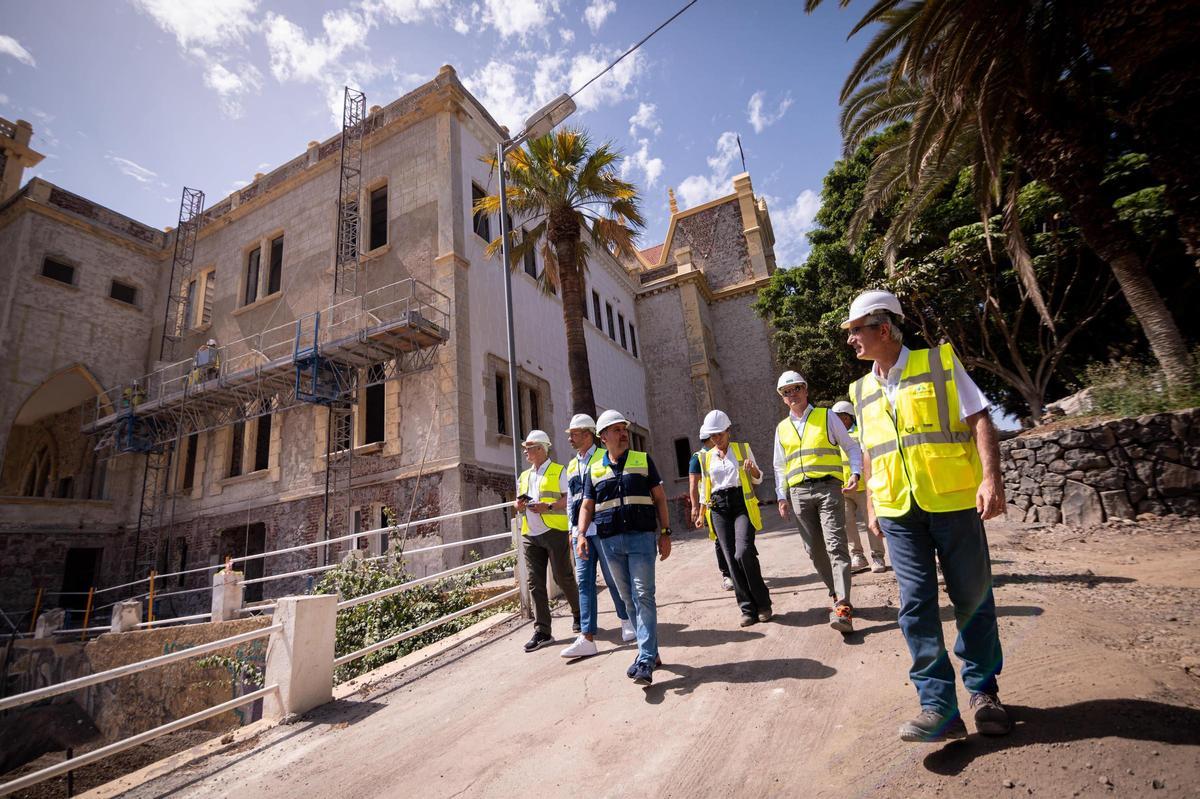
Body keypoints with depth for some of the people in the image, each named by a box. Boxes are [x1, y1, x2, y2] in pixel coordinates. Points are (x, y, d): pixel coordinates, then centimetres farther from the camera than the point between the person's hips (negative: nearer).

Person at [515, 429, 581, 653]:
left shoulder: (559, 471, 1)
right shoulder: (523, 477, 19)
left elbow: (570, 499, -7)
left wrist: (549, 506, -19)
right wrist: (520, 506, 4)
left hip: (554, 532, -5)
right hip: (530, 534, 6)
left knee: (563, 577, 2)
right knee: (534, 582, 1)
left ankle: (579, 615, 25)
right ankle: (541, 631, 7)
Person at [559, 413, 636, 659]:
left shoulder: (604, 457, -3)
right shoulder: (572, 465, 16)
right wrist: (572, 530, 16)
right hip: (581, 531, 6)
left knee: (613, 579, 4)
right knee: (584, 582, 2)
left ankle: (627, 621, 27)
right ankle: (587, 638, 5)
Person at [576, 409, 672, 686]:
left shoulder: (643, 461, 6)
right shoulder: (594, 470, 10)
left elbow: (659, 497, 6)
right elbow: (587, 506, 10)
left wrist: (665, 533, 0)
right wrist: (581, 534, -5)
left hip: (642, 536, -2)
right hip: (610, 541, 3)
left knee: (643, 595, -9)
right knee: (628, 598, 10)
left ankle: (646, 660, -4)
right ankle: (649, 649, 25)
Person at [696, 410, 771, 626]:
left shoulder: (743, 449, 7)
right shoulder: (706, 457, 13)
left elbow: (757, 480, 10)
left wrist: (753, 469, -11)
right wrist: (701, 513, 14)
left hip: (742, 503, -3)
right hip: (719, 507, 3)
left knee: (743, 552, -19)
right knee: (732, 559, -4)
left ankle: (763, 603, -1)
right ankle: (748, 609, 5)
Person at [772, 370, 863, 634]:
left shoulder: (827, 417, 5)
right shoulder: (782, 428, 14)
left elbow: (851, 446, 8)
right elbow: (780, 467, 19)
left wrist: (855, 473, -8)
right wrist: (781, 496, 11)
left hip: (827, 487, -4)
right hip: (798, 493, 4)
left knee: (835, 546, -12)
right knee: (814, 549, 7)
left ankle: (843, 608, -15)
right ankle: (837, 594, 23)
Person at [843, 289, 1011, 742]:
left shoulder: (939, 362, 0)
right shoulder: (862, 390, 12)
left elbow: (979, 419, -4)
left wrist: (991, 477, -15)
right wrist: (871, 505, 14)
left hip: (952, 501, -3)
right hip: (899, 511, 3)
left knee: (972, 596, 9)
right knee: (916, 603, -1)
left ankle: (983, 690, 29)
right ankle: (938, 706, 7)